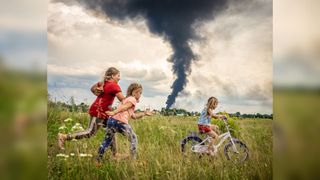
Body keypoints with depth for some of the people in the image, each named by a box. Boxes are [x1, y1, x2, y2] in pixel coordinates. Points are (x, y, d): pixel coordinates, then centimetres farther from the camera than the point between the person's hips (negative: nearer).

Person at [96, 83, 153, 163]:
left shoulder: (126, 99, 33)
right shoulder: (132, 99, 5)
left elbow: (134, 116, 32)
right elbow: (123, 108, -13)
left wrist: (144, 113, 34)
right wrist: (114, 112, -26)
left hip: (112, 119, 8)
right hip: (121, 122, -8)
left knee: (107, 140, 16)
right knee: (133, 139, 11)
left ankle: (98, 160, 16)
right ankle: (133, 159, 13)